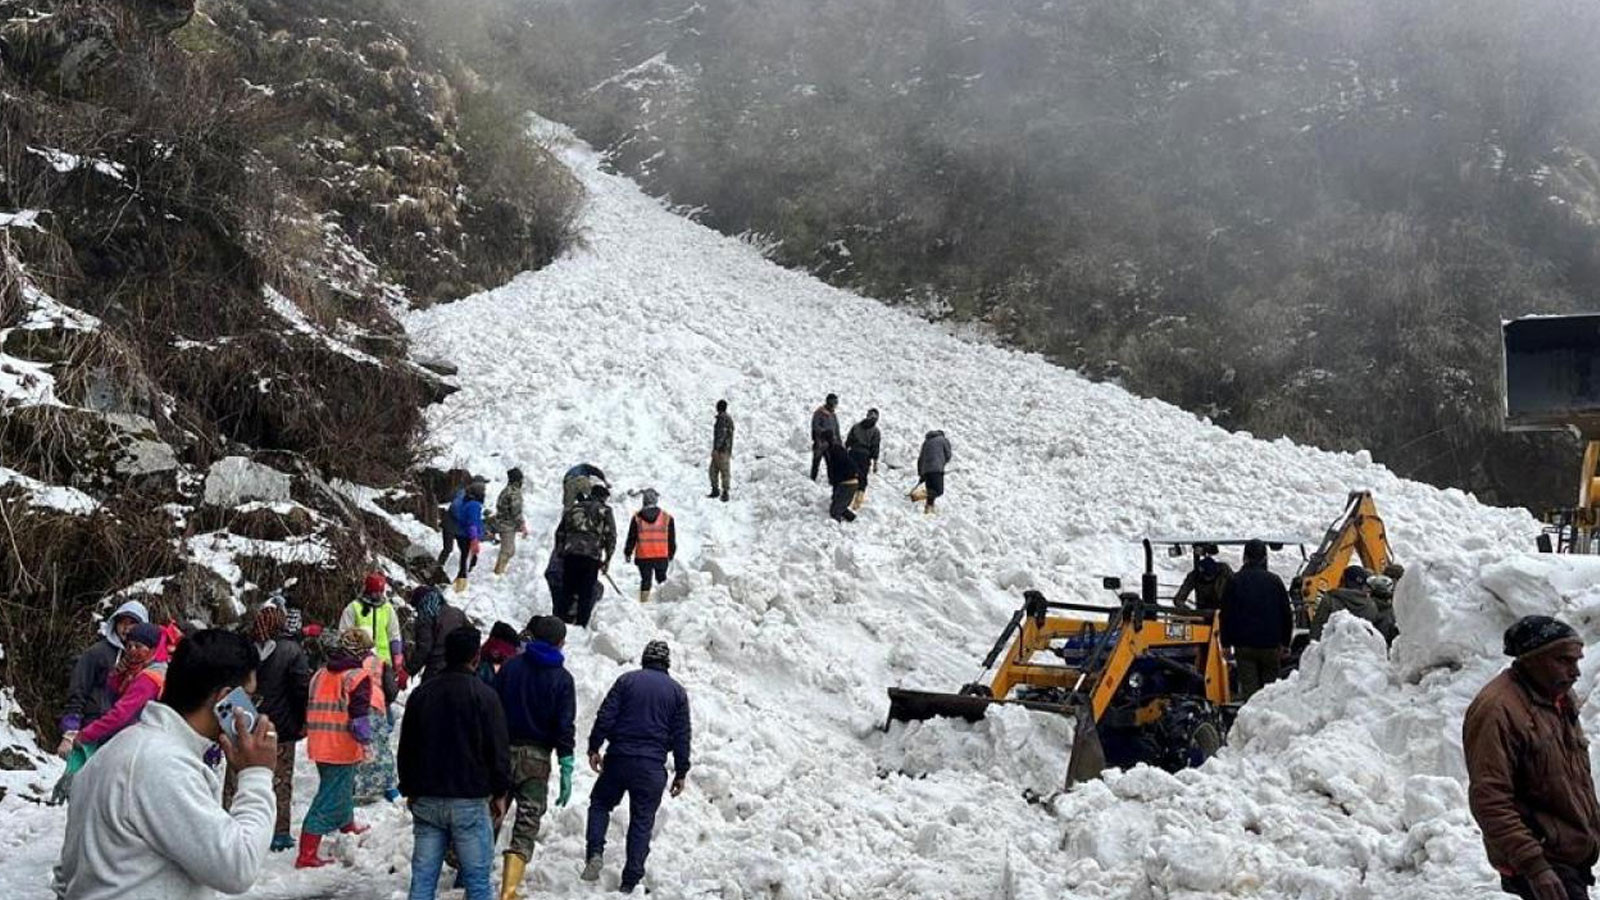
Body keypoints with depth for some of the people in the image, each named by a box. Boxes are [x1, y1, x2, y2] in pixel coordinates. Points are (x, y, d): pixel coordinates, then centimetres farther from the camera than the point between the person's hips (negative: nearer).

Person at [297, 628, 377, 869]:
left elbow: (311, 708, 17)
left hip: (319, 746, 8)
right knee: (330, 799, -3)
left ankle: (348, 826, 52)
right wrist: (366, 741, -8)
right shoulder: (358, 677, -13)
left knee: (343, 787, 30)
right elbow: (359, 716, -18)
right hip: (342, 749, -8)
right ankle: (306, 856, -7)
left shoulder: (321, 674, 11)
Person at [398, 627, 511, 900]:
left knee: (423, 878, 7)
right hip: (469, 801, -4)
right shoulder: (484, 695, -8)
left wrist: (409, 790, 22)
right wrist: (500, 791, 4)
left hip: (426, 801, 5)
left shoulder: (421, 694, 7)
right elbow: (498, 749, -7)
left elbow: (406, 748, 13)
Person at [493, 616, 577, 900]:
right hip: (536, 758, -2)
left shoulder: (510, 666, 3)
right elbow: (565, 726, -7)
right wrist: (566, 771, -6)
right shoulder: (562, 678, -4)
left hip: (502, 751, 3)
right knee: (526, 827, 2)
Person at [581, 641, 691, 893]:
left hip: (619, 759, 0)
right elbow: (681, 737, 5)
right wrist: (681, 772, 11)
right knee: (642, 821, 7)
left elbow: (605, 717, -3)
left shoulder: (627, 680, 3)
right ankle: (631, 880, 5)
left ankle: (595, 852, -3)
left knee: (600, 804, 19)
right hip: (652, 767, 0)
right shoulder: (677, 692, 6)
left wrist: (594, 748, 4)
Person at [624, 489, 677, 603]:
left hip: (643, 556, 0)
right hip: (662, 556, 0)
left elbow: (631, 538, 2)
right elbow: (672, 539, 6)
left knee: (645, 581, 7)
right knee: (661, 579, 15)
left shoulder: (637, 517, -2)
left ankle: (644, 602, 5)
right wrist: (671, 555, 18)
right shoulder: (667, 517, 0)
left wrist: (627, 553, 14)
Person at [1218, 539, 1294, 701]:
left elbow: (1226, 615, 0)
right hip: (1270, 644, 1)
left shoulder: (1234, 581, -1)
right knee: (1270, 686, 9)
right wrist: (1285, 643, 15)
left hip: (1244, 645, -1)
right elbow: (1287, 615, 7)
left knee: (1249, 687, -1)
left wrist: (1226, 643, 7)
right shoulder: (1275, 581, 2)